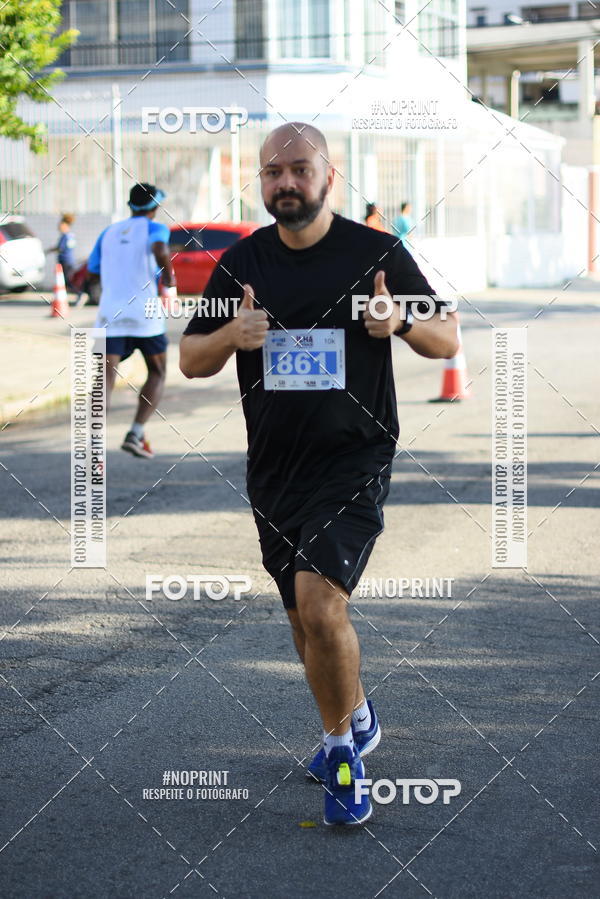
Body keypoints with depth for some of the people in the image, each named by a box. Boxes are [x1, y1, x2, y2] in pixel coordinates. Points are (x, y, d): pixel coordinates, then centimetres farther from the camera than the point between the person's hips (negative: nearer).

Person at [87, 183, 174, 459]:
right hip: (144, 311, -3)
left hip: (109, 313, 3)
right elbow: (160, 251, -20)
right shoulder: (155, 228, 3)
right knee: (157, 374, 16)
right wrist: (168, 278, -4)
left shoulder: (108, 233, 16)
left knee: (105, 379, -6)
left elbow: (93, 272, 20)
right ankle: (136, 433, 1)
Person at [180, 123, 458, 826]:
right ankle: (355, 721, 40)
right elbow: (190, 361, 8)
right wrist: (231, 334, -13)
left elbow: (448, 341, 4)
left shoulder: (377, 254, -3)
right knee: (306, 618, 15)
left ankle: (341, 743, -2)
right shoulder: (241, 263, 6)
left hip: (354, 459, -5)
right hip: (274, 469, 5)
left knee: (319, 600, -22)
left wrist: (402, 323, -18)